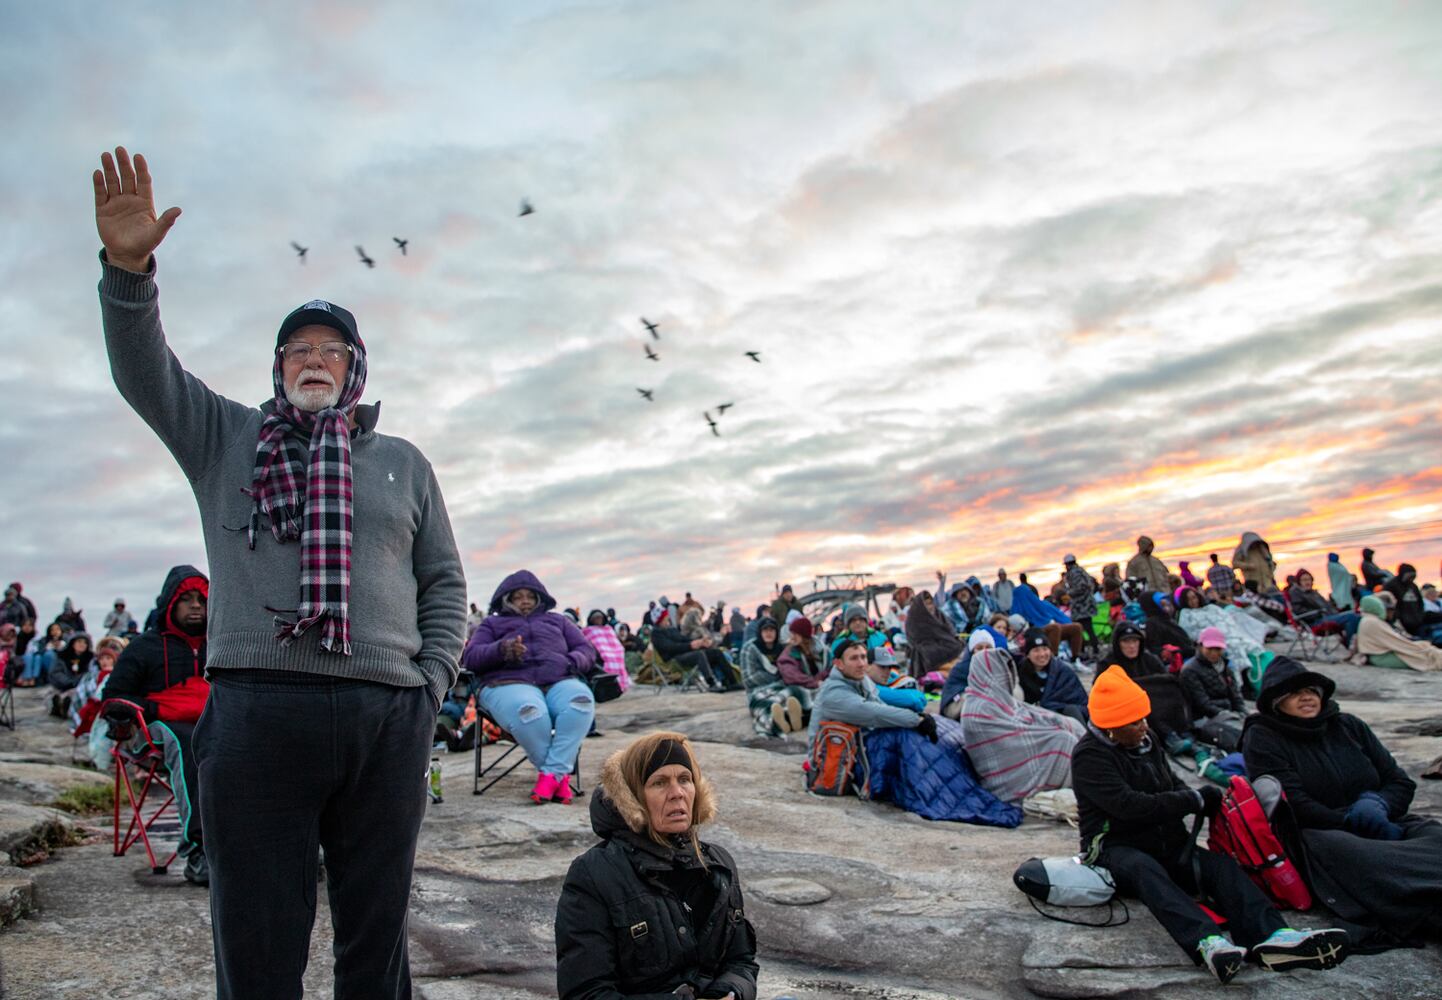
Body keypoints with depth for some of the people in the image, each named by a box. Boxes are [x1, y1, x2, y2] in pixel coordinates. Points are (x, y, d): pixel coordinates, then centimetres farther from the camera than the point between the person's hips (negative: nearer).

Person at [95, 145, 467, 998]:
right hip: (255, 711, -1)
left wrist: (434, 679, 1)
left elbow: (446, 583, 13)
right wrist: (130, 269, -15)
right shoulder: (225, 438, 16)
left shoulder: (403, 464, 17)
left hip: (389, 719, 2)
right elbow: (145, 372, 0)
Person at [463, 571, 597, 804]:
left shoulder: (558, 620, 32)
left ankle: (551, 774, -33)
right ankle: (561, 775, -22)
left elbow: (587, 651, 22)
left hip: (560, 680, 2)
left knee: (581, 701, -36)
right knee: (529, 711, -40)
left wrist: (571, 662, -3)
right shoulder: (492, 623, 27)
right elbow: (470, 656, 10)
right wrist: (501, 649, -11)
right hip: (509, 682, -2)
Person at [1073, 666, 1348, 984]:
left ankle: (1271, 937, -46)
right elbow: (1130, 805, -23)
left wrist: (1212, 804, -2)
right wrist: (1197, 800, -17)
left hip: (1168, 844, 7)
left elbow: (1173, 787, 20)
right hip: (1116, 848, -6)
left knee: (1219, 863, -22)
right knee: (1144, 869, -39)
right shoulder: (1089, 756, -12)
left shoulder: (1145, 740, 13)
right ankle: (1207, 943, -60)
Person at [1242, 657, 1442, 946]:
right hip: (1315, 835, -5)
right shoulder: (1262, 739, 0)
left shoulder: (1349, 726, 16)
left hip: (1384, 826, 5)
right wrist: (1353, 822, -19)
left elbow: (1401, 782, 12)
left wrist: (1379, 805, -12)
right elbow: (1295, 806, -10)